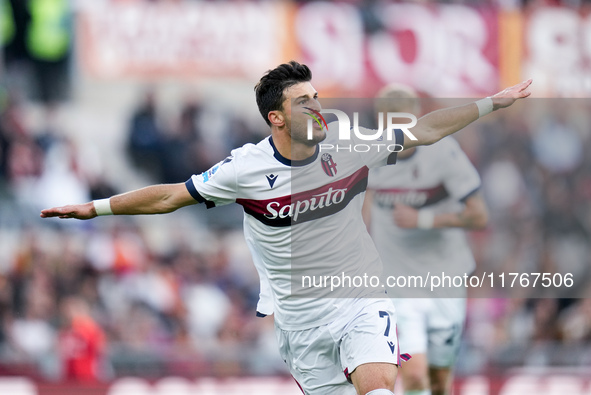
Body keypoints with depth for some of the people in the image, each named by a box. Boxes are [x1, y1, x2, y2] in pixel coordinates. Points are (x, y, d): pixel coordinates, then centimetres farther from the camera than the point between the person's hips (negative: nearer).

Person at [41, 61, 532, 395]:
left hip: (361, 300, 0)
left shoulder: (350, 144, -4)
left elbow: (425, 130, 5)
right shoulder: (246, 169, -8)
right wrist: (96, 208, 2)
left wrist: (492, 103, 2)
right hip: (300, 317, 0)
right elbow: (171, 195, 2)